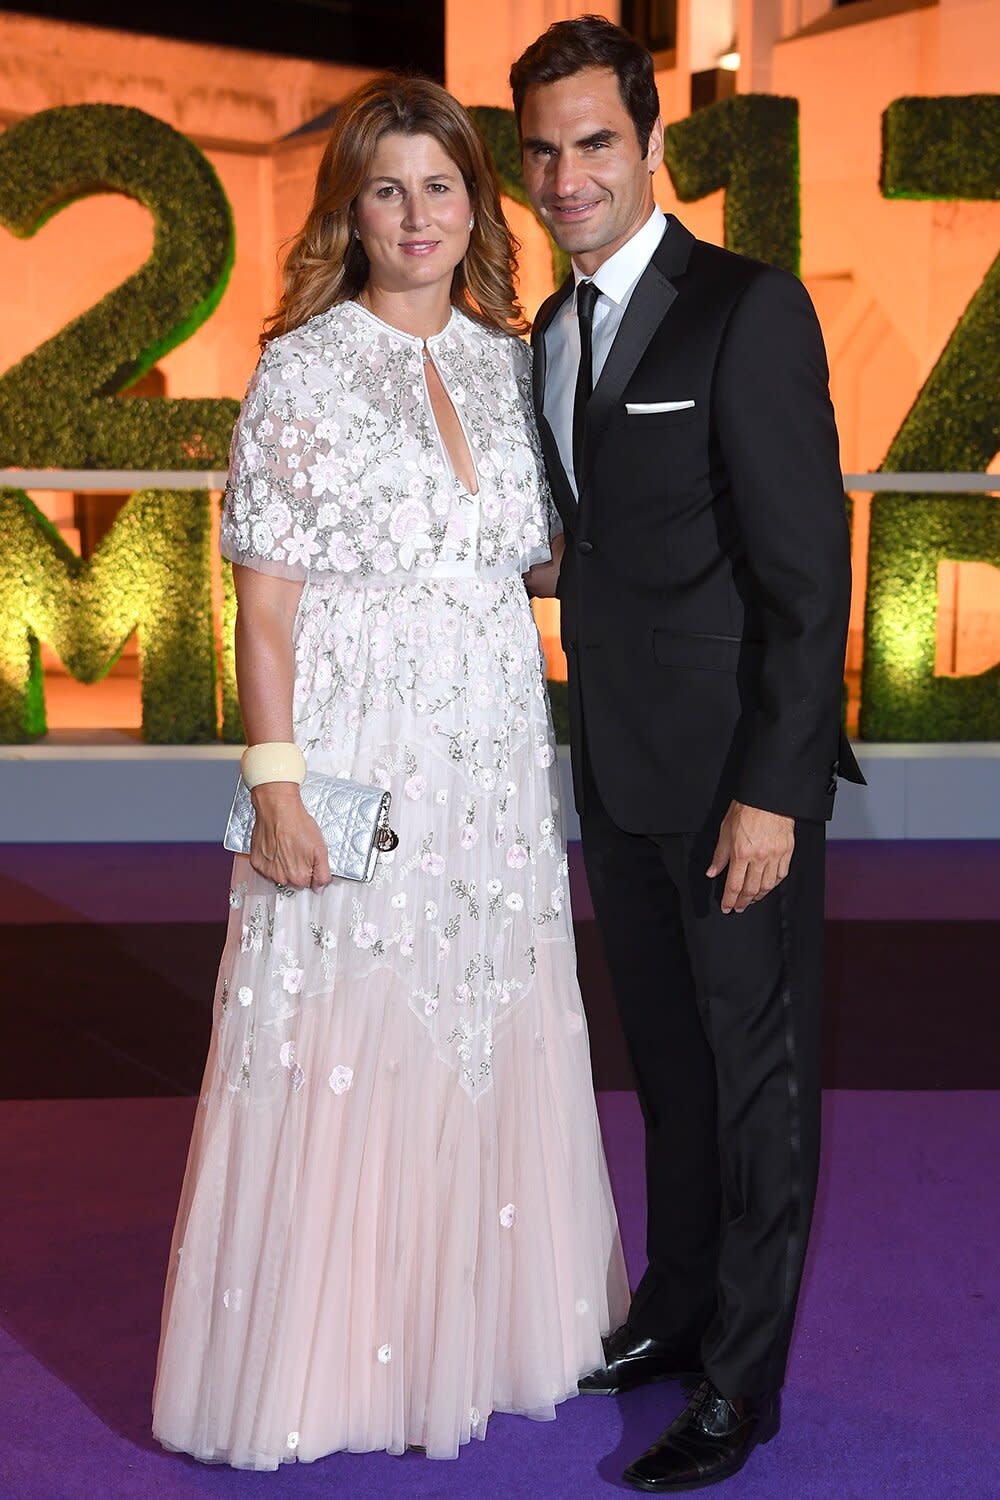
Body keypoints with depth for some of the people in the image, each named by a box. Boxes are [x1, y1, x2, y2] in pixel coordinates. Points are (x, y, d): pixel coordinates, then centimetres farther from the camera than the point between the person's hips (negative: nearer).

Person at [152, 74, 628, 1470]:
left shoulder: (510, 361, 10)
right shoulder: (303, 369, -4)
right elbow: (264, 602, -8)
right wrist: (277, 784, -14)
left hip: (497, 759, 5)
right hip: (357, 753, -5)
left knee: (493, 1033, 12)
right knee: (344, 1047, 1)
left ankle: (482, 1316, 30)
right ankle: (332, 1345, 18)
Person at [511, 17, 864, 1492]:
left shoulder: (750, 312, -13)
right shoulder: (552, 333, 11)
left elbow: (808, 572, -16)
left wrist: (770, 789, -19)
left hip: (737, 772, -7)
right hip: (621, 772, 7)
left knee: (756, 1071, 5)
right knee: (667, 1059, 19)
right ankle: (675, 1309, 35)